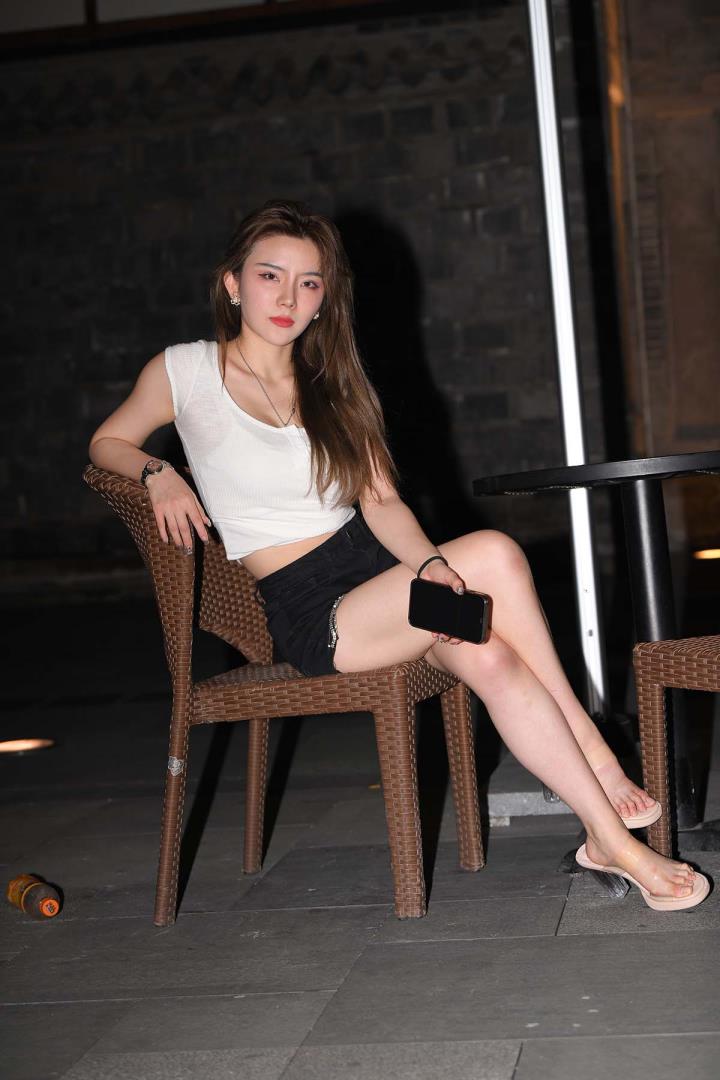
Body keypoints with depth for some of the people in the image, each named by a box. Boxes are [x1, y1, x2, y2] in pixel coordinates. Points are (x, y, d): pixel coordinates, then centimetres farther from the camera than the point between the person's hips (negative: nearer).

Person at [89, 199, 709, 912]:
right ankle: (598, 760, -19)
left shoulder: (330, 385, 13)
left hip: (375, 563, 5)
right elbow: (107, 442, 14)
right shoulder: (183, 372, 0)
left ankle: (608, 836, -20)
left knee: (492, 660, -28)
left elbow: (381, 501, 6)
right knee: (494, 554, -27)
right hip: (307, 614, -5)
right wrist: (157, 475, -10)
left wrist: (429, 562, -15)